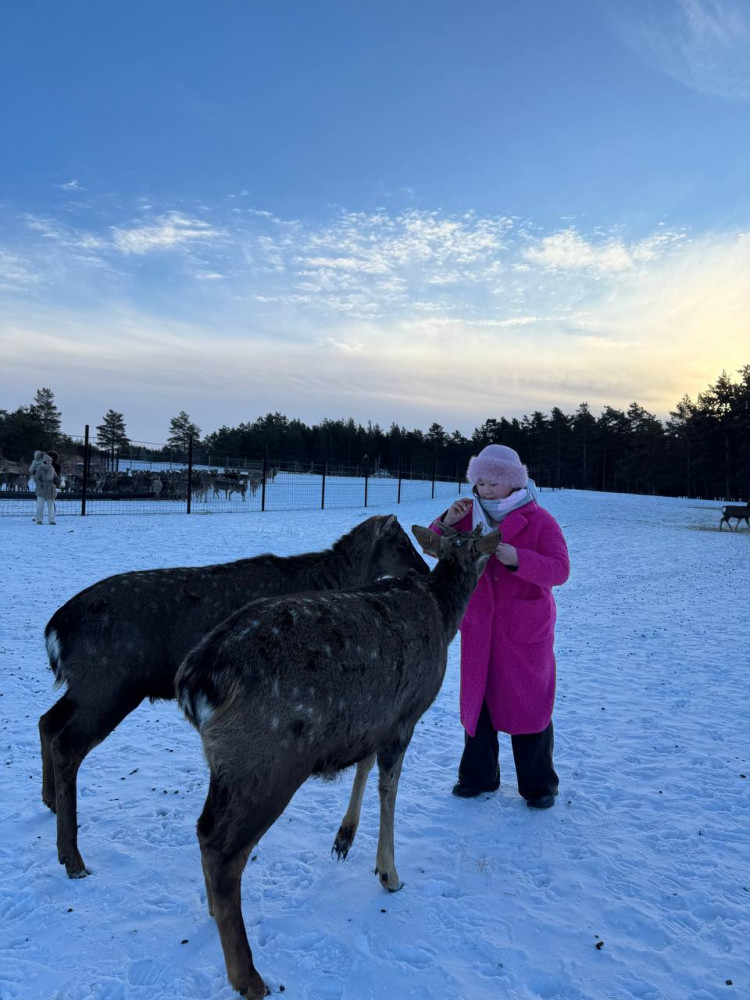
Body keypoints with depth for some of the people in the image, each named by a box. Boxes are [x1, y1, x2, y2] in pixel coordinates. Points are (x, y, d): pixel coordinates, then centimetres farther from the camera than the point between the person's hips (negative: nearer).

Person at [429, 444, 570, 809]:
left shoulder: (539, 520, -8)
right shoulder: (470, 516, 3)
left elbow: (559, 569, -17)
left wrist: (517, 558, -33)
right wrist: (447, 521, -17)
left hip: (525, 631, -3)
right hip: (477, 628, 4)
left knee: (528, 703, 5)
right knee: (476, 698, 13)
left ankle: (538, 783, 23)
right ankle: (478, 775, 30)